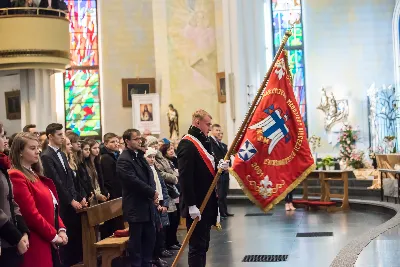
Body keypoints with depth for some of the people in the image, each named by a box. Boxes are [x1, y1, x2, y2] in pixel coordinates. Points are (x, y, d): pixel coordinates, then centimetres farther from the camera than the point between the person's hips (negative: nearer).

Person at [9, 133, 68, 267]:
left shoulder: (35, 175, 17)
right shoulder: (16, 177, -13)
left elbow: (53, 207, 17)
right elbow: (31, 213, -19)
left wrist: (61, 230, 2)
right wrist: (54, 235, -12)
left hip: (51, 242, 9)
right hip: (36, 243, -9)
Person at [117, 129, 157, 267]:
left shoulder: (140, 155, 14)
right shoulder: (123, 160, -15)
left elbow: (149, 175, 13)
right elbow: (134, 181, -22)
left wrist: (153, 192, -5)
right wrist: (152, 193, -13)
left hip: (147, 204, 9)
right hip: (135, 206, -9)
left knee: (150, 237, 13)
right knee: (136, 240, -1)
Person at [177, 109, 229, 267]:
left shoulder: (204, 142, 16)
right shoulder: (187, 144, -15)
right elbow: (185, 177, -22)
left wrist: (220, 167, 2)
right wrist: (191, 205, -25)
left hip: (207, 203, 10)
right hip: (196, 206, -10)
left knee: (203, 245, 14)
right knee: (197, 246, -5)